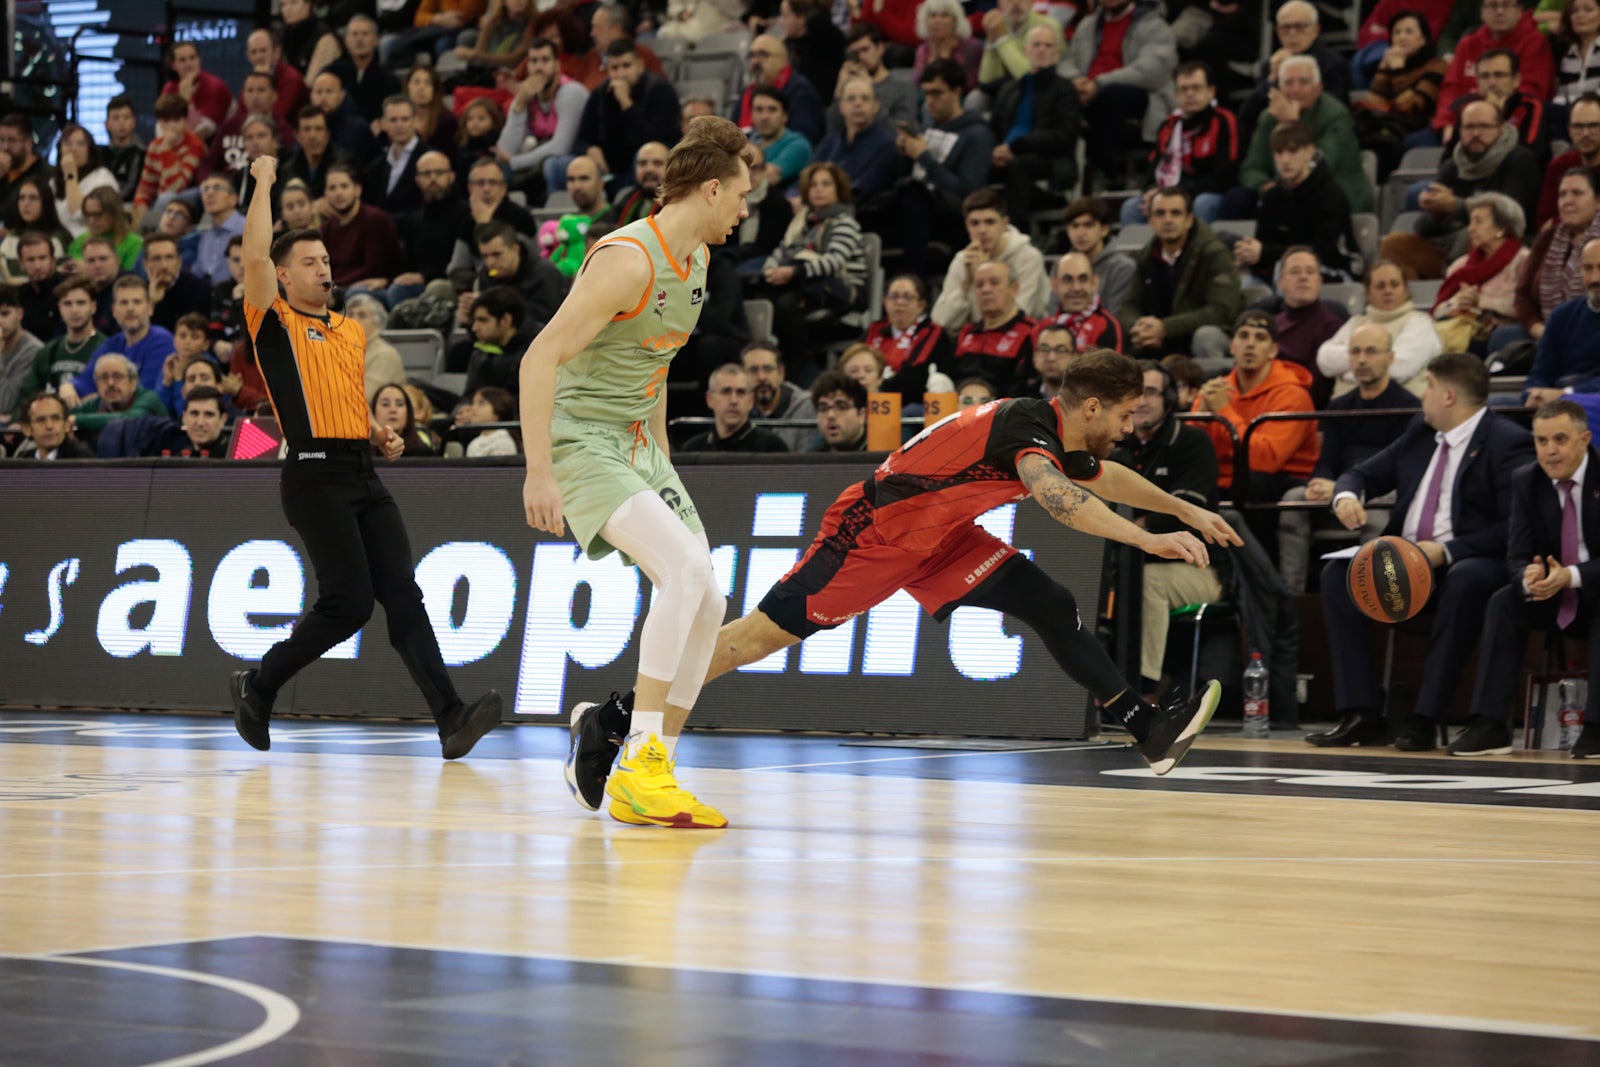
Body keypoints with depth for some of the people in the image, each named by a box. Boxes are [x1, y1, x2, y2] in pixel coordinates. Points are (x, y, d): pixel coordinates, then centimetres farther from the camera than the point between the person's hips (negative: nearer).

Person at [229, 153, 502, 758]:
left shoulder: (353, 332, 22)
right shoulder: (274, 323, 3)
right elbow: (255, 256, -13)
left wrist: (383, 436, 12)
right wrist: (263, 184, -4)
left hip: (363, 475, 6)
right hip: (315, 475, -6)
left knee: (402, 595, -6)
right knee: (348, 602, -12)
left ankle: (450, 719, -16)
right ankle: (257, 687, 9)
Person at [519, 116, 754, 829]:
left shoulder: (696, 258, 10)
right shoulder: (629, 259, -20)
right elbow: (541, 358, -23)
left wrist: (662, 460, 24)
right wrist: (538, 472, -27)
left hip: (638, 445, 10)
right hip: (584, 442, -9)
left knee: (705, 605, 1)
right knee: (686, 569, -27)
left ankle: (646, 782, 8)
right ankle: (638, 768, -25)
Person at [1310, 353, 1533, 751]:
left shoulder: (1508, 442, -8)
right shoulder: (1419, 433, 15)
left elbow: (1514, 527, -17)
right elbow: (1363, 474, 22)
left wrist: (1447, 551, -24)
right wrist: (1347, 495, -3)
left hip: (1467, 565, -7)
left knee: (1466, 581, -39)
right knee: (1338, 573, -16)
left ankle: (1424, 720, -36)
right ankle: (1361, 715, -21)